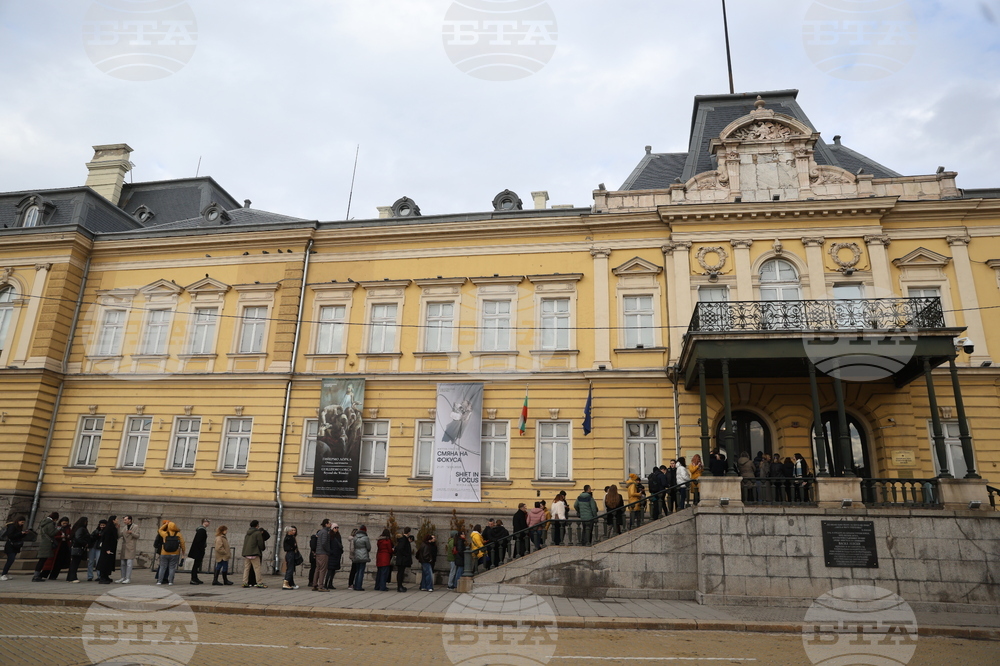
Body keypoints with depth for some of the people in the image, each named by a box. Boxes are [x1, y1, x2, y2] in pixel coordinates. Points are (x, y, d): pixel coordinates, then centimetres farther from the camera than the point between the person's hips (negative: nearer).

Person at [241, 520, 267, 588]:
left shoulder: (248, 533, 15)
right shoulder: (258, 533, -7)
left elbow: (245, 542, 20)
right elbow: (260, 543, -8)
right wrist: (262, 549, 11)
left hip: (246, 553, 7)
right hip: (254, 553, -7)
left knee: (247, 568, 11)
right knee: (257, 568, -5)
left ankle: (245, 583, 10)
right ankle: (259, 583, -5)